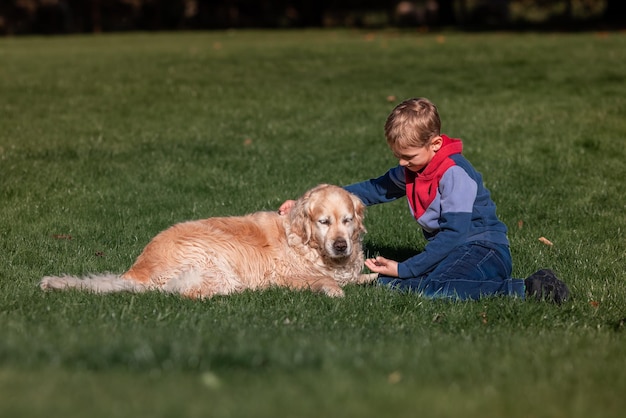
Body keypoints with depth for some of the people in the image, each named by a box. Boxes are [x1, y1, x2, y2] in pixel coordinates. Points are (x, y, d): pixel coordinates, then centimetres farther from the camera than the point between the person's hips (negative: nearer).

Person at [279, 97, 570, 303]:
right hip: (448, 250, 10)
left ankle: (528, 289, -34)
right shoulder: (410, 170, 11)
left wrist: (405, 269, -23)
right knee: (385, 282, -16)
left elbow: (454, 234, -22)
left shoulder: (455, 174, -16)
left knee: (435, 288, -39)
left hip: (485, 249, -10)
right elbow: (373, 189, 19)